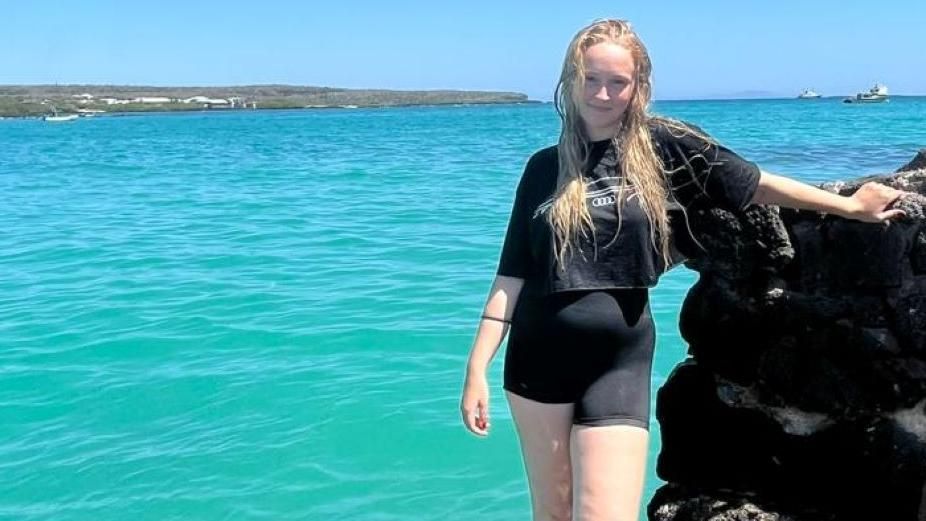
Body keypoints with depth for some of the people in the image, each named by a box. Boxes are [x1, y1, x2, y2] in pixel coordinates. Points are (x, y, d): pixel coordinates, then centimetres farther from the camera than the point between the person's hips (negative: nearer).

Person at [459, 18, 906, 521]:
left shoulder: (662, 146, -1)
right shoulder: (545, 166, 5)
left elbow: (758, 185, 9)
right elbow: (512, 275, 4)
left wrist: (851, 205, 16)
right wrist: (476, 369, -1)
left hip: (619, 361, -2)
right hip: (537, 358, 2)